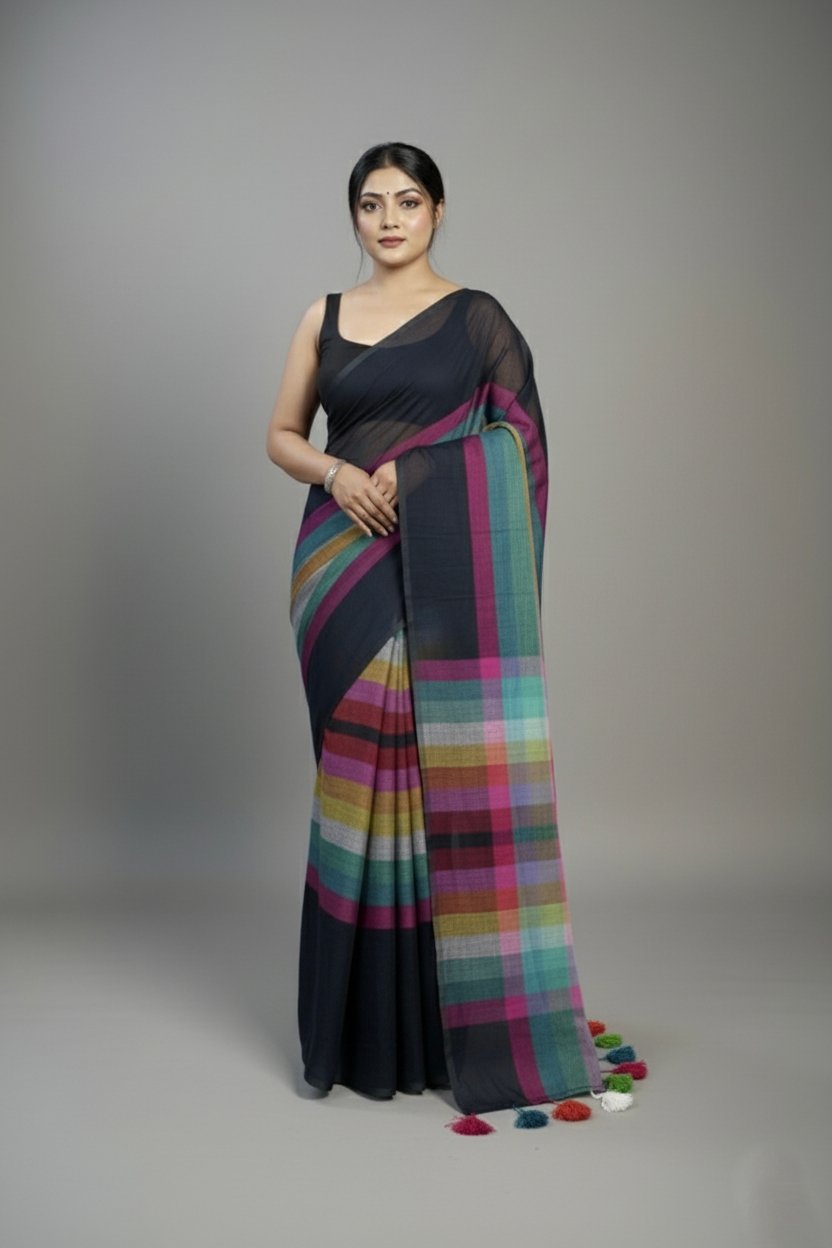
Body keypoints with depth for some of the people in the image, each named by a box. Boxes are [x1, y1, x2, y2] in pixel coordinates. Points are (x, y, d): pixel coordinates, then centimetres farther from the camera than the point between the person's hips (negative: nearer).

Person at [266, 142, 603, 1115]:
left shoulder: (476, 317, 5)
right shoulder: (323, 319, 14)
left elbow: (517, 442, 0)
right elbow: (281, 435, 14)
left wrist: (410, 476, -12)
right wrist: (336, 473, -6)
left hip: (441, 570, -2)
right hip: (344, 568, 3)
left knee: (446, 770, -5)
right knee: (360, 771, 3)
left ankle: (463, 1021, 8)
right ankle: (367, 1024, 15)